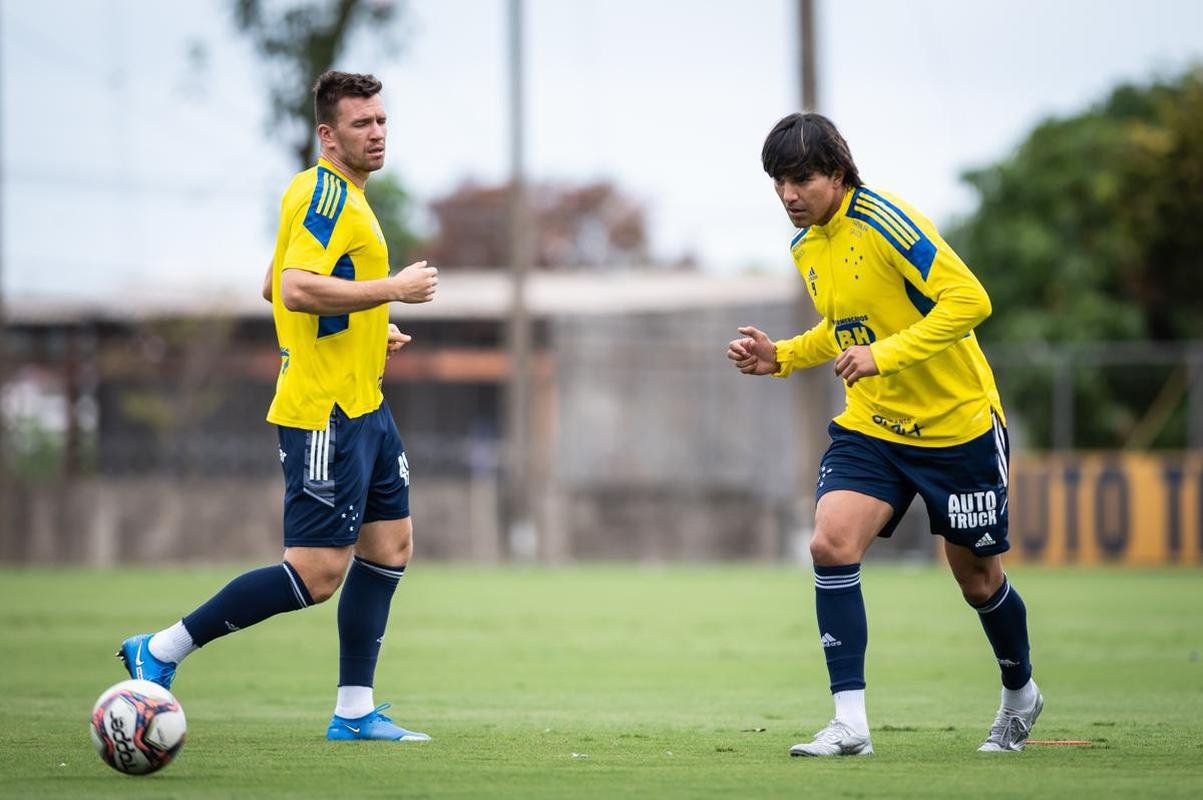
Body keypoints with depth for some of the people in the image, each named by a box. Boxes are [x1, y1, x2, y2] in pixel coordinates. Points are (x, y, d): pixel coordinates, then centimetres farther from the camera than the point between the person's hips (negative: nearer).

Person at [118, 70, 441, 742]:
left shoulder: (347, 195, 17)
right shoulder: (326, 194, -15)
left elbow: (275, 287, 26)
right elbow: (296, 288, -29)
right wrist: (392, 288, -21)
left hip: (363, 405, 11)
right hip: (325, 412, -11)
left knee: (391, 544, 10)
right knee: (316, 574, -11)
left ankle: (355, 710, 14)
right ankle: (162, 651, -3)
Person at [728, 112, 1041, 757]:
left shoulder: (884, 221, -20)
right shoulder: (806, 247, 5)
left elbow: (969, 300, -26)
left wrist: (884, 353, -31)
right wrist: (780, 357, 5)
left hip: (958, 424, -6)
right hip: (870, 428, 6)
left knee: (978, 580, 9)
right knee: (831, 542, -19)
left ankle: (1020, 693, 39)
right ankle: (850, 723, -16)